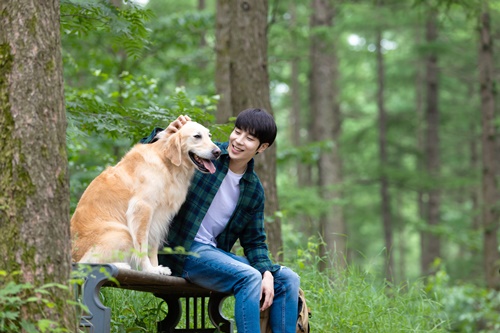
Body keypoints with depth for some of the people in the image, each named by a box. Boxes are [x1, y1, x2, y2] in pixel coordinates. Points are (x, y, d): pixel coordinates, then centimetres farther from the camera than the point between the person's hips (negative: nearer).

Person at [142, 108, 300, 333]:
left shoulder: (254, 190, 9)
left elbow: (254, 241, 11)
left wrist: (267, 272, -8)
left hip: (216, 252, 7)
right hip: (182, 250, -7)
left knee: (287, 279, -3)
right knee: (249, 277, -29)